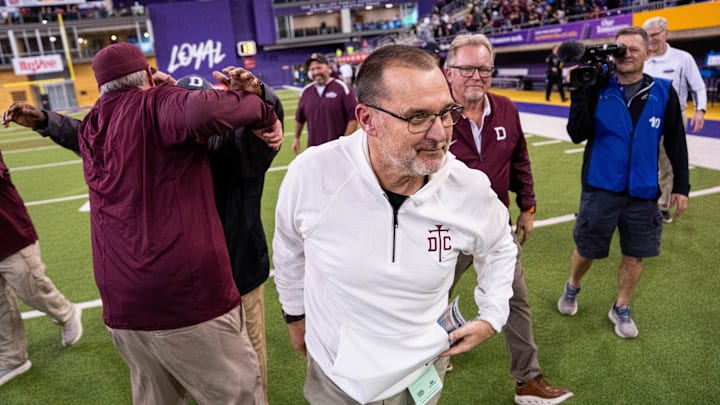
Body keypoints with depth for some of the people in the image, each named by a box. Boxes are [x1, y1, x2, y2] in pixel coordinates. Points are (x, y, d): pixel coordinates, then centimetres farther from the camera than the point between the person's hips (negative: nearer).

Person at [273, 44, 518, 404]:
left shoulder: (472, 189, -20)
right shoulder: (311, 174, -25)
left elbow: (498, 249, 6)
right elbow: (289, 248, -2)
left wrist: (492, 317, 1)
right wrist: (295, 315, 10)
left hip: (418, 375, 1)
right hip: (333, 374, 0)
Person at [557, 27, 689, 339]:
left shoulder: (663, 92, 0)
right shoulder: (598, 89, -5)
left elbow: (676, 143, 5)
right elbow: (577, 134, -13)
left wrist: (681, 186, 4)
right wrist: (579, 93, -22)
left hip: (643, 191, 2)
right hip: (600, 188, -1)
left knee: (635, 253, 10)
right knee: (586, 250, 11)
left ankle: (621, 308, 30)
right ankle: (572, 288, 40)